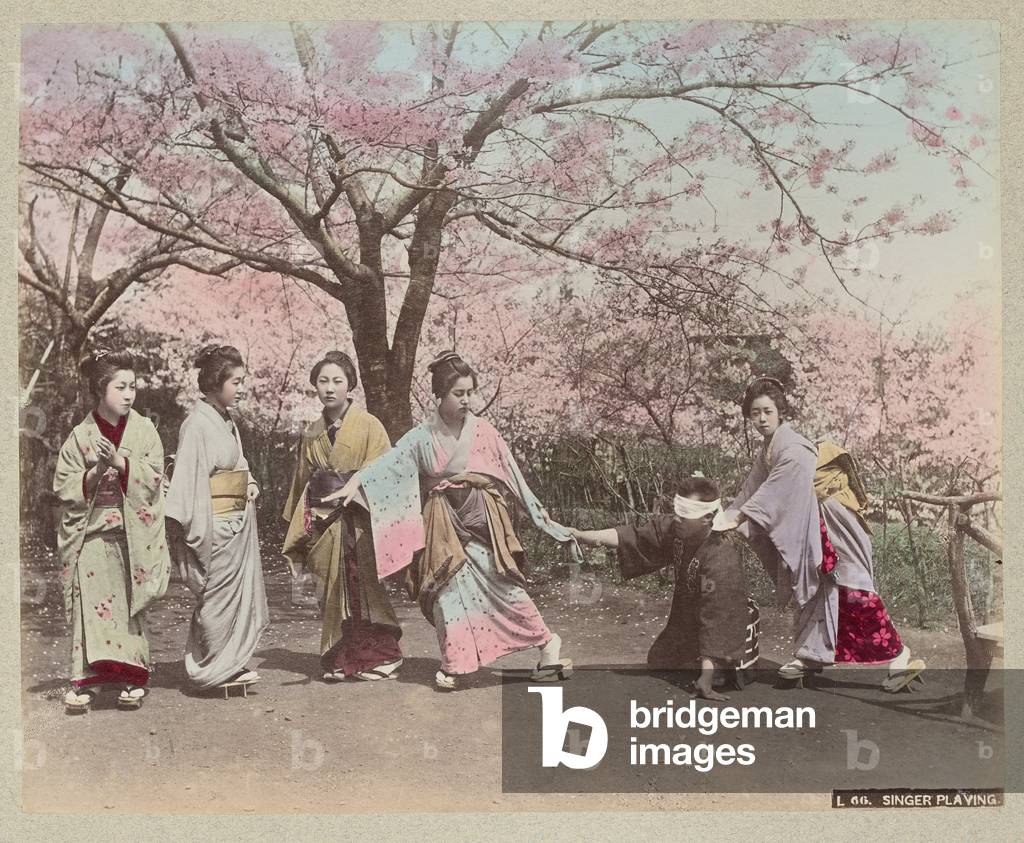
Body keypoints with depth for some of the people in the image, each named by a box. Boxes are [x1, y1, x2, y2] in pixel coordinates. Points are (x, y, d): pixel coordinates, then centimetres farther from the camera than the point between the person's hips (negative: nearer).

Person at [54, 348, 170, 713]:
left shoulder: (144, 430, 2)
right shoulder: (80, 435, 2)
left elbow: (153, 478, -6)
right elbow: (63, 485, 1)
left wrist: (119, 461, -18)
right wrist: (95, 472, -15)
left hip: (133, 535, 0)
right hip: (91, 532, 0)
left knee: (130, 607, 4)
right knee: (91, 605, -8)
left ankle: (133, 677, 12)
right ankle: (86, 681, -5)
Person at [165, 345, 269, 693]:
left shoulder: (227, 422, 12)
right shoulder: (197, 424, -15)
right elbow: (189, 480, -18)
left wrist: (250, 485, 5)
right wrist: (198, 532, -19)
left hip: (238, 525, 9)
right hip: (216, 525, -9)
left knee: (240, 594, 13)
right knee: (219, 596, 0)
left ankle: (230, 664, 24)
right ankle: (216, 669, 11)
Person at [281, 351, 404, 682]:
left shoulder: (369, 426, -2)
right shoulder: (311, 434, 12)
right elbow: (302, 481, 16)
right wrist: (299, 527, 15)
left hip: (359, 525, -4)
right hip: (322, 525, 4)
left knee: (364, 591, -2)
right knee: (330, 593, 6)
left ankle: (380, 656, 9)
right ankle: (338, 660, 16)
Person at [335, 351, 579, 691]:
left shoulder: (481, 431, 0)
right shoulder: (422, 436, 0)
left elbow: (510, 471, 6)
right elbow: (388, 463, -10)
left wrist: (535, 509, 10)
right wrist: (356, 481, -26)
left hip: (482, 518, -1)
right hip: (444, 522, 1)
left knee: (500, 581, -4)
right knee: (448, 587, -2)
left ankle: (546, 641, 9)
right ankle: (453, 663, 7)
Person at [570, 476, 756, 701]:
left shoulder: (722, 562, -39)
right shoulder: (671, 527, -20)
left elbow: (715, 623, -40)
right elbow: (631, 538, -15)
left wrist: (706, 680, -40)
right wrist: (582, 535, -27)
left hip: (728, 623, -7)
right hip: (686, 616, 7)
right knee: (658, 661, 16)